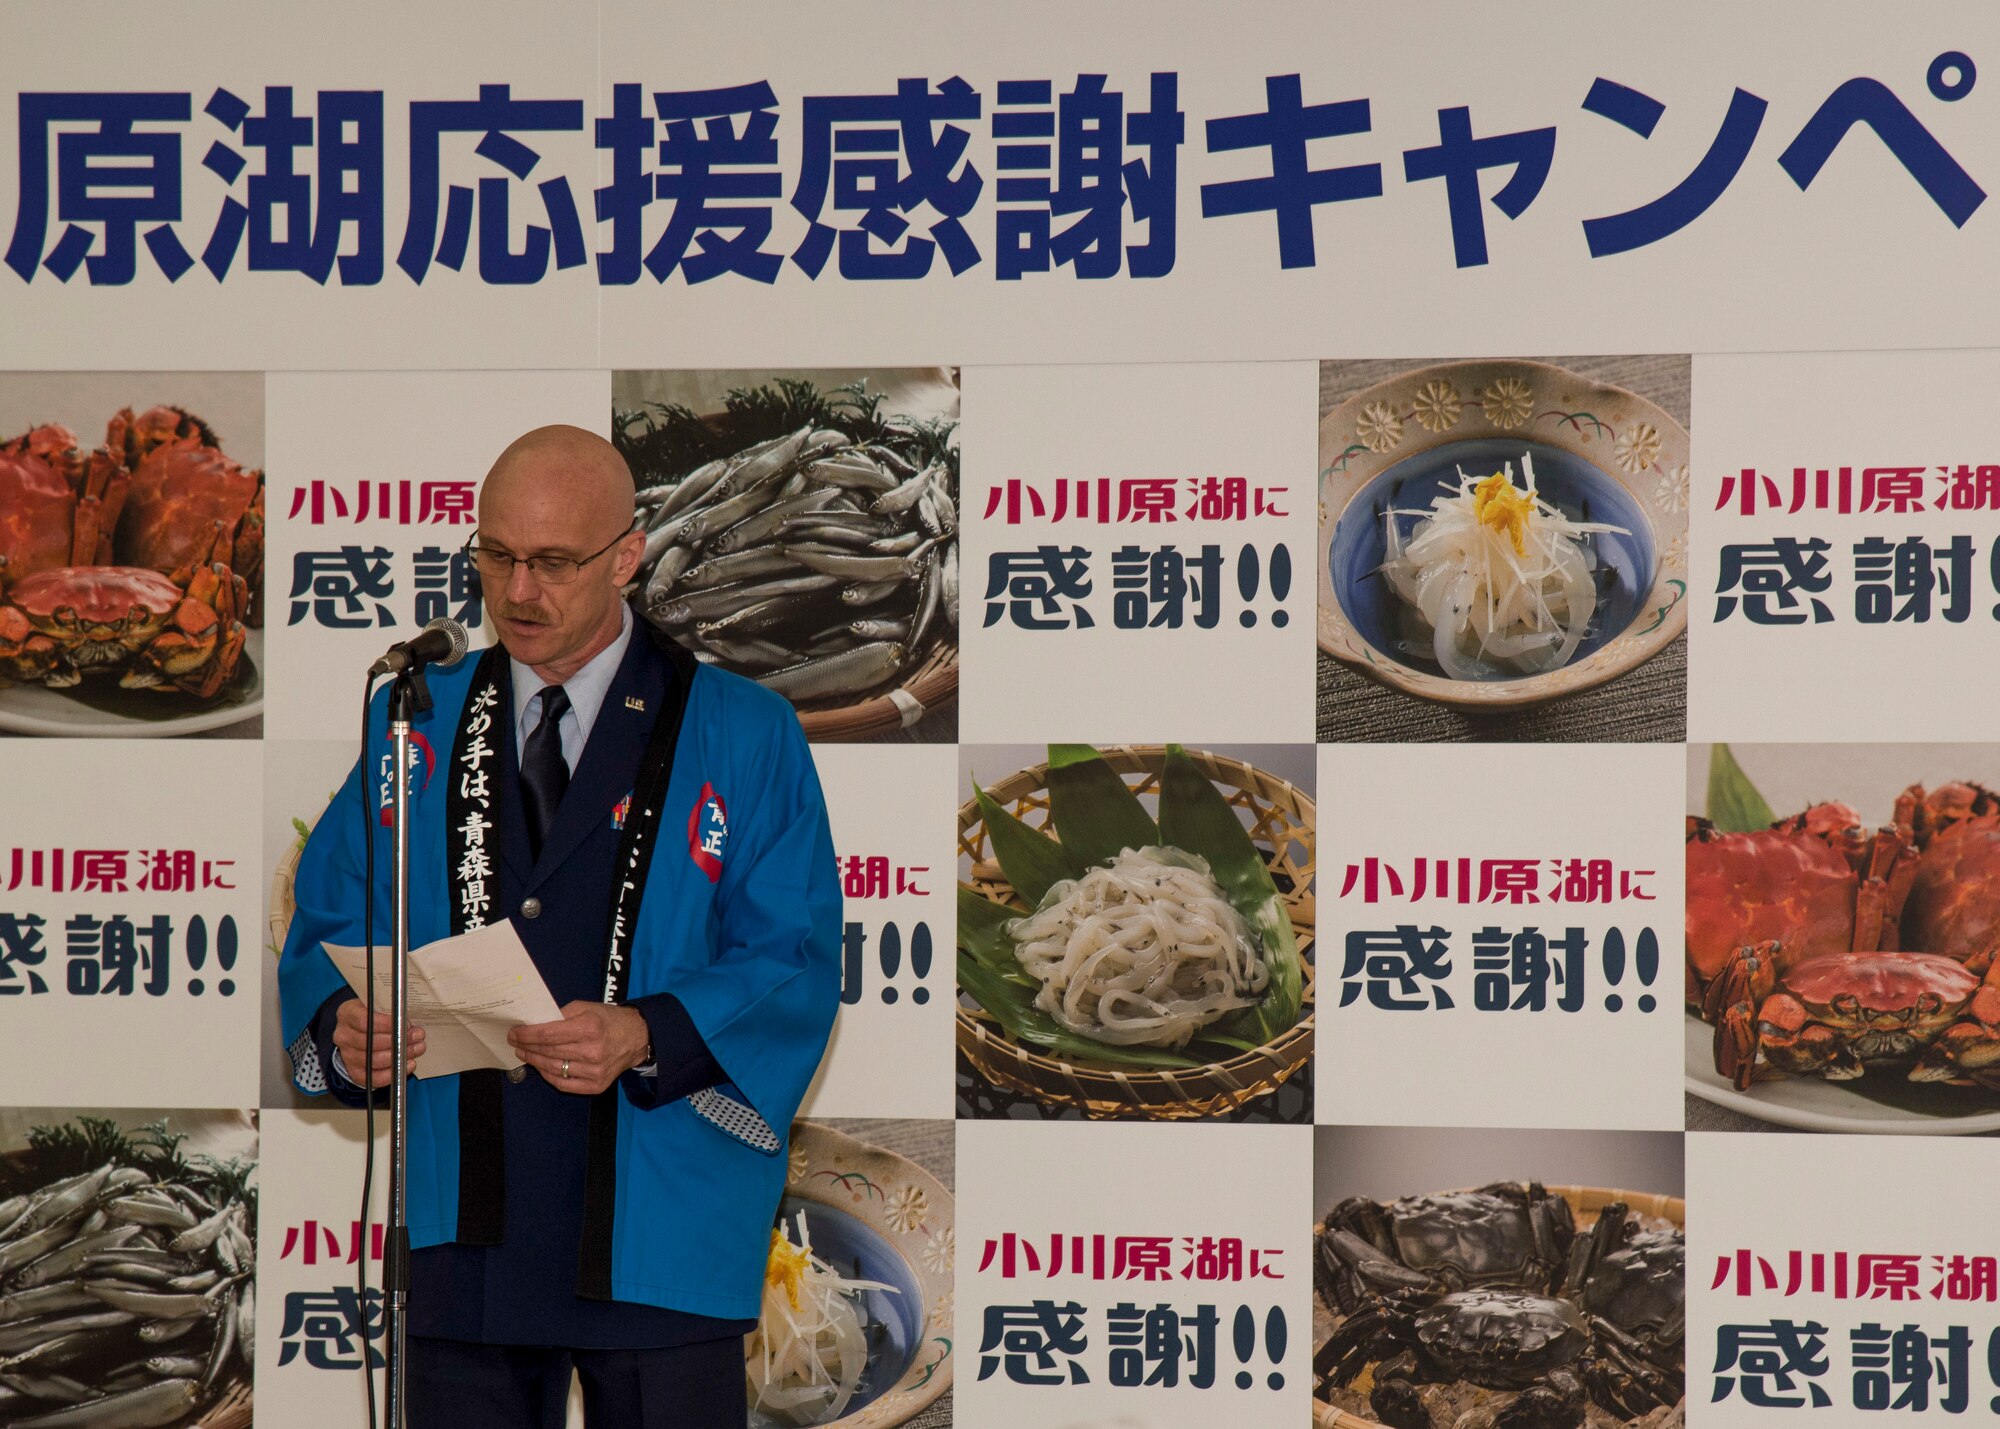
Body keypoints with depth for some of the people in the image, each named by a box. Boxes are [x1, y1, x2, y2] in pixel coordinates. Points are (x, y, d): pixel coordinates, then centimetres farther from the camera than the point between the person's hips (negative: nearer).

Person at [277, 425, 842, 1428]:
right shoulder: (413, 728, 12)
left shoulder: (743, 737, 2)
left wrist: (645, 1038, -22)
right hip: (459, 1233, 3)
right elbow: (326, 932, 10)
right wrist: (343, 1026, -13)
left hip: (659, 1241, -2)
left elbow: (792, 968, -5)